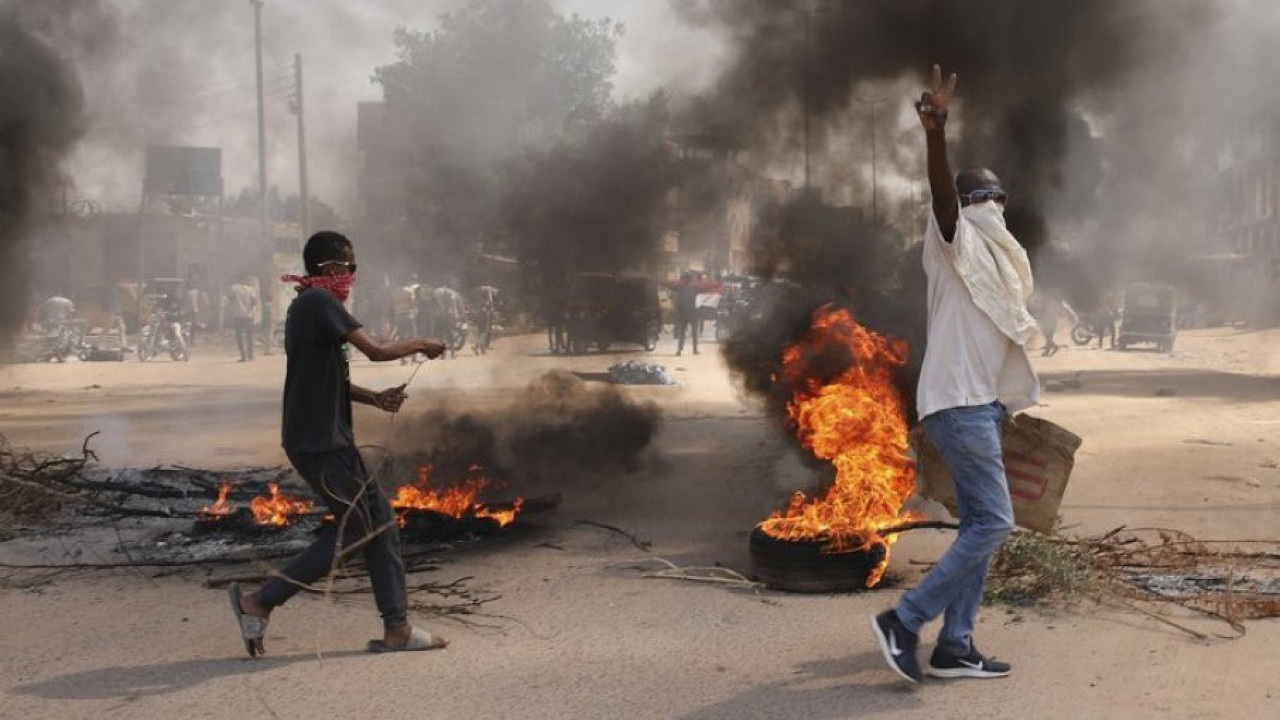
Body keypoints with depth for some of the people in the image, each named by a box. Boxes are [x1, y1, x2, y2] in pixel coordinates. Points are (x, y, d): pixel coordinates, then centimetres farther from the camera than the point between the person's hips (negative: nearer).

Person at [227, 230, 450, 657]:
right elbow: (376, 351, -20)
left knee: (379, 521, 9)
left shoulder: (308, 306, 18)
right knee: (354, 529, -4)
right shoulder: (320, 302, -13)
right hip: (320, 441, -10)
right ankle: (259, 603, 0)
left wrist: (375, 398, 9)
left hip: (326, 438, 10)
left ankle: (397, 628, 10)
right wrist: (420, 345, -3)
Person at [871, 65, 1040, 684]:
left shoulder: (992, 260, 21)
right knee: (992, 523, -11)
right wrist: (936, 134, -43)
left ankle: (955, 647, 11)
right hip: (958, 402, -10)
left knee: (980, 523, 8)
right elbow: (942, 194, -26)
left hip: (981, 404, 10)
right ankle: (903, 620, -8)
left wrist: (1010, 407, 28)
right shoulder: (956, 242, -5)